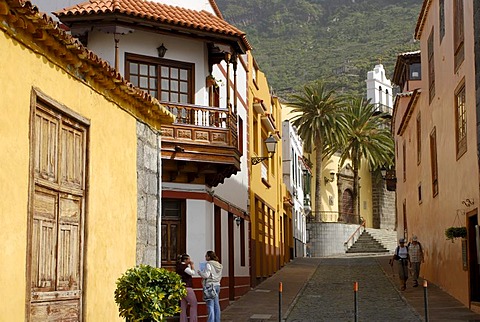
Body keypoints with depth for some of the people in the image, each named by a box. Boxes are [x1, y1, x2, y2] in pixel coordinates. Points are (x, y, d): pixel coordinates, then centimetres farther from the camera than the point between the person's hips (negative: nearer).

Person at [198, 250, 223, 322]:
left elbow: (206, 275, -17)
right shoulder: (219, 265, 11)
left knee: (210, 305, -7)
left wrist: (200, 272, -1)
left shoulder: (208, 264, -12)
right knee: (216, 304, 11)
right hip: (217, 285, 8)